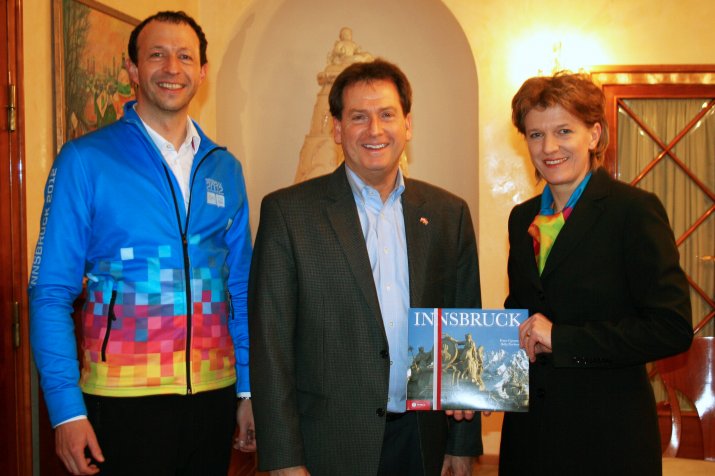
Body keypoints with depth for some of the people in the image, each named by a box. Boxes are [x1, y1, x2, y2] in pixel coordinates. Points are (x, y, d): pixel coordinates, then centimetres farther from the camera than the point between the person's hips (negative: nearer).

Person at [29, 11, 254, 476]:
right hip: (125, 399, -4)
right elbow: (51, 292, -6)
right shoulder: (84, 160, -5)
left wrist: (249, 387, 8)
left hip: (213, 394, 4)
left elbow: (240, 289, 11)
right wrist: (67, 407, -12)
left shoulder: (225, 168, 7)